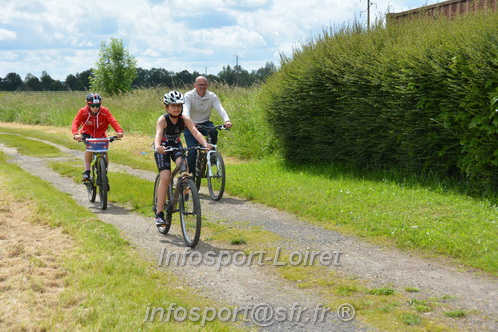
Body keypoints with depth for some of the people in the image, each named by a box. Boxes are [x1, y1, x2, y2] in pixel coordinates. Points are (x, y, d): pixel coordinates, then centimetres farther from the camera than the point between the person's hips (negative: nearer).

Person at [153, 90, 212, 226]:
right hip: (162, 148, -3)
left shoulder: (185, 119, -18)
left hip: (176, 146, 3)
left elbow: (196, 132, -31)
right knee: (165, 177, -17)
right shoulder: (162, 120, -25)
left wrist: (205, 144, -51)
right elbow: (158, 135, -42)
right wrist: (158, 147, -64)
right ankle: (159, 214, -12)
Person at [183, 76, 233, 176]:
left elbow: (220, 109, -21)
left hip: (205, 123, 2)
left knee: (213, 132, -32)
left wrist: (227, 121, -41)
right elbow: (186, 109, -31)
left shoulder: (212, 96, -7)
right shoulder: (188, 96, -14)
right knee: (192, 151, -16)